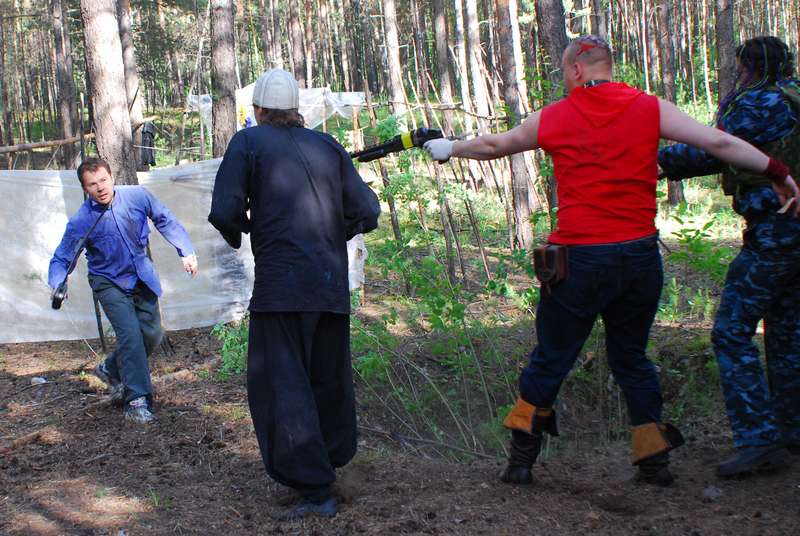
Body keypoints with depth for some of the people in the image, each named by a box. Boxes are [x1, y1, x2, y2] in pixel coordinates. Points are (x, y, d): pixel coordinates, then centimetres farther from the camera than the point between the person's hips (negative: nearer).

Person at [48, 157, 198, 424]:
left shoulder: (137, 196, -13)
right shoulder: (81, 221, -19)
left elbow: (165, 221, 3)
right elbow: (61, 259, -12)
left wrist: (186, 252, -3)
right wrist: (58, 285, -32)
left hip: (143, 278, 4)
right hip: (110, 284, -4)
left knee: (152, 334, 5)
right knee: (130, 333, -19)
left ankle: (110, 369, 31)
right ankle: (137, 400, -12)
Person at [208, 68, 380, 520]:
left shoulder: (249, 143, 1)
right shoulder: (327, 146, 13)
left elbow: (224, 211, -9)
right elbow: (367, 213, 8)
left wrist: (237, 234, 13)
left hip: (282, 283, -5)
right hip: (333, 282, 6)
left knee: (283, 386, -5)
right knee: (329, 378, 18)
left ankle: (315, 490, -12)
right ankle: (331, 460, 34)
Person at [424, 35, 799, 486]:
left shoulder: (552, 119, 2)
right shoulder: (650, 109, 1)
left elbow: (493, 146, 18)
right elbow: (720, 142, -5)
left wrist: (451, 149, 36)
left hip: (580, 259, -2)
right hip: (641, 255, 2)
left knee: (551, 359, 11)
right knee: (631, 356, 17)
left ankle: (521, 460, 15)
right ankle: (655, 460, 18)